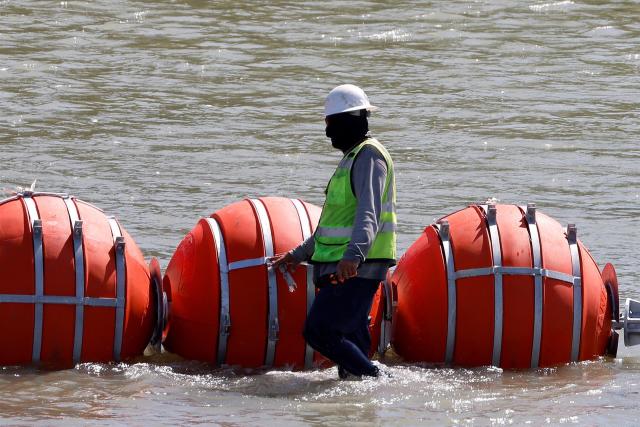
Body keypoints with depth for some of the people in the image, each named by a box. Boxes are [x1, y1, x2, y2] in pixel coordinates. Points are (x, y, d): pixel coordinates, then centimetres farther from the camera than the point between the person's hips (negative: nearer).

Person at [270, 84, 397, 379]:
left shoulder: (369, 156, -11)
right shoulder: (353, 157, 23)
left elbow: (369, 213, -27)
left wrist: (354, 254, -42)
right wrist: (299, 254, 36)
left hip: (357, 269, -10)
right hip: (342, 268, 10)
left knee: (319, 332, -15)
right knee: (350, 340, 8)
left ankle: (376, 380, -13)